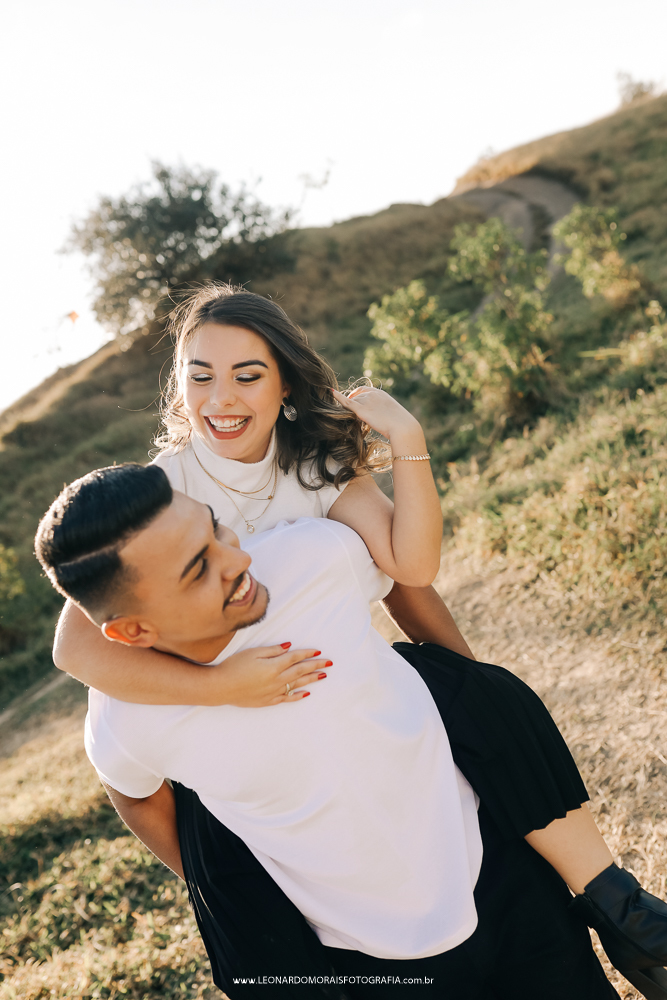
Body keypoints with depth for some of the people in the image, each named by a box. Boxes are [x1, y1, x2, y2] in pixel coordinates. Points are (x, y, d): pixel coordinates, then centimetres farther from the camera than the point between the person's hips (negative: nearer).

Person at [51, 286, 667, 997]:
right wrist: (220, 685, -41)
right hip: (237, 726, -2)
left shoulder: (317, 460, -6)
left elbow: (411, 565, -19)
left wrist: (406, 438, -27)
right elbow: (75, 645, -30)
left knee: (492, 701, -20)